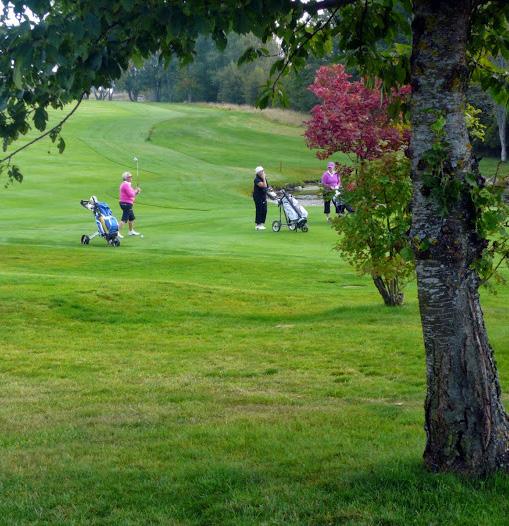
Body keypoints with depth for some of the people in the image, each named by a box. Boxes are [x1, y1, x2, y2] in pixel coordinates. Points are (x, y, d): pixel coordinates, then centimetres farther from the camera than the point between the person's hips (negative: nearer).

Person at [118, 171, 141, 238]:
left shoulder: (124, 184, 16)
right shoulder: (126, 185, -18)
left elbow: (130, 194, 19)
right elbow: (131, 194, -21)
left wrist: (136, 191, 5)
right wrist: (136, 190, -4)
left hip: (127, 203, 11)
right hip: (126, 204, -11)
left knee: (132, 218, 21)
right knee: (124, 219, -12)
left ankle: (131, 231, 33)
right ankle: (118, 232, -14)